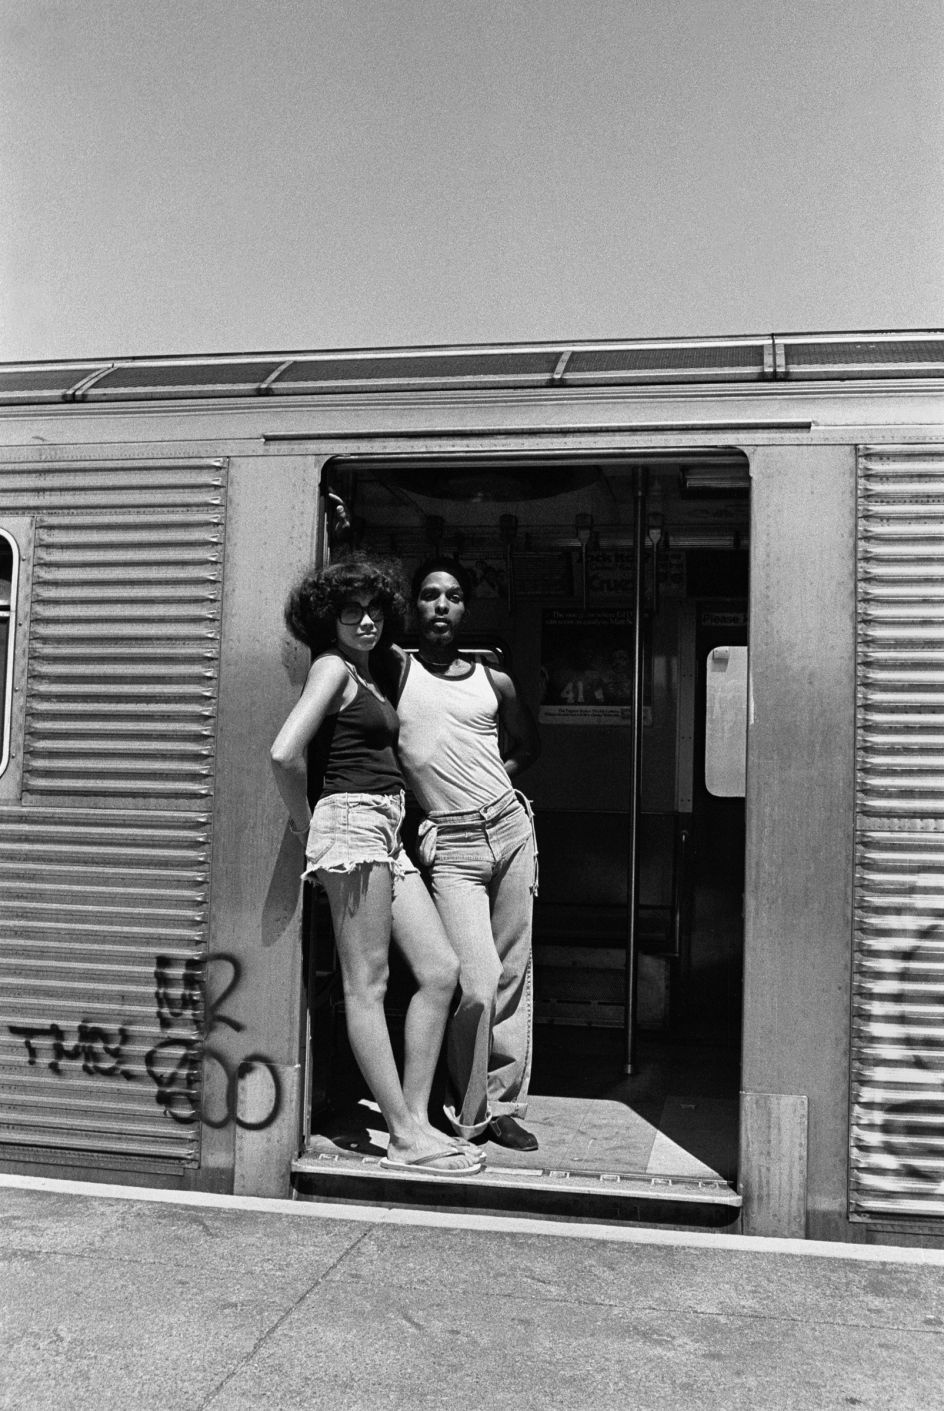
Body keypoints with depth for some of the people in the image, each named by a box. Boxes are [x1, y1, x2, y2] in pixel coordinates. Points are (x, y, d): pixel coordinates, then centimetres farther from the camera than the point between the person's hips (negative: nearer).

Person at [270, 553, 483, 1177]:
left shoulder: (369, 675, 22)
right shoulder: (332, 667, -4)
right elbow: (285, 754, -16)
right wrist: (308, 824, -6)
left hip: (386, 834, 9)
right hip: (352, 820, -9)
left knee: (441, 970, 4)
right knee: (367, 984, -5)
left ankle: (415, 1116, 8)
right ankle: (406, 1136, -3)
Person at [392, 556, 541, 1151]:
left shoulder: (493, 680, 10)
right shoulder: (397, 670, 1)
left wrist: (488, 783, 12)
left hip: (511, 828, 4)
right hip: (451, 845, -4)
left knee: (513, 974, 6)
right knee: (476, 982, -12)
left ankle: (506, 1105, 19)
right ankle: (469, 1117, 6)